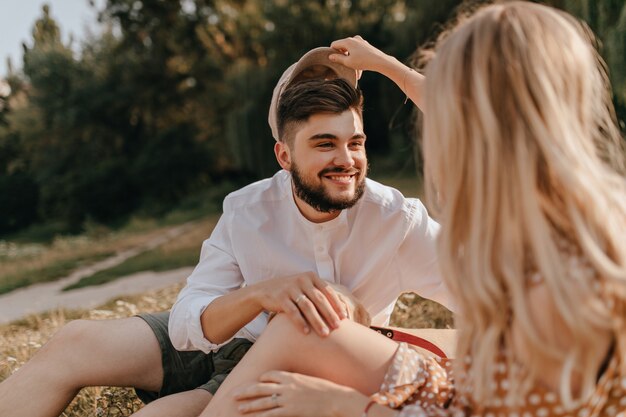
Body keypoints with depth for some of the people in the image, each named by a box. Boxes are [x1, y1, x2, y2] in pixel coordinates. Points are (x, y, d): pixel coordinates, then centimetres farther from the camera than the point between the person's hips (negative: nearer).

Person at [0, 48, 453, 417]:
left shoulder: (397, 221, -21)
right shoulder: (246, 212, -15)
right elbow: (185, 324, -21)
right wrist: (259, 293, -40)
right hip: (220, 340, 4)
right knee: (75, 343, -8)